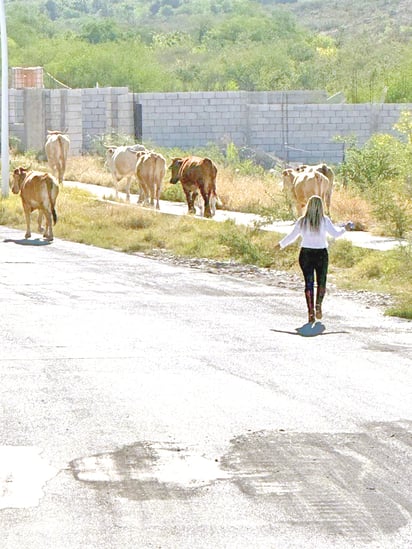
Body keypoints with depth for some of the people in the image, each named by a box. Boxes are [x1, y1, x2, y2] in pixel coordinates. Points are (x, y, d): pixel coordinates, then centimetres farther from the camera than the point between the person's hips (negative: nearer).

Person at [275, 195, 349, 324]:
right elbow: (335, 234, -3)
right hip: (321, 254, -1)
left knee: (309, 283, 5)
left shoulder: (302, 221, -3)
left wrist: (281, 244, 21)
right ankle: (318, 304, -11)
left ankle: (311, 312, 1)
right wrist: (344, 229, 17)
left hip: (306, 254, 1)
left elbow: (292, 236, 4)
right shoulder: (324, 220, -7)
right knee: (321, 282, 12)